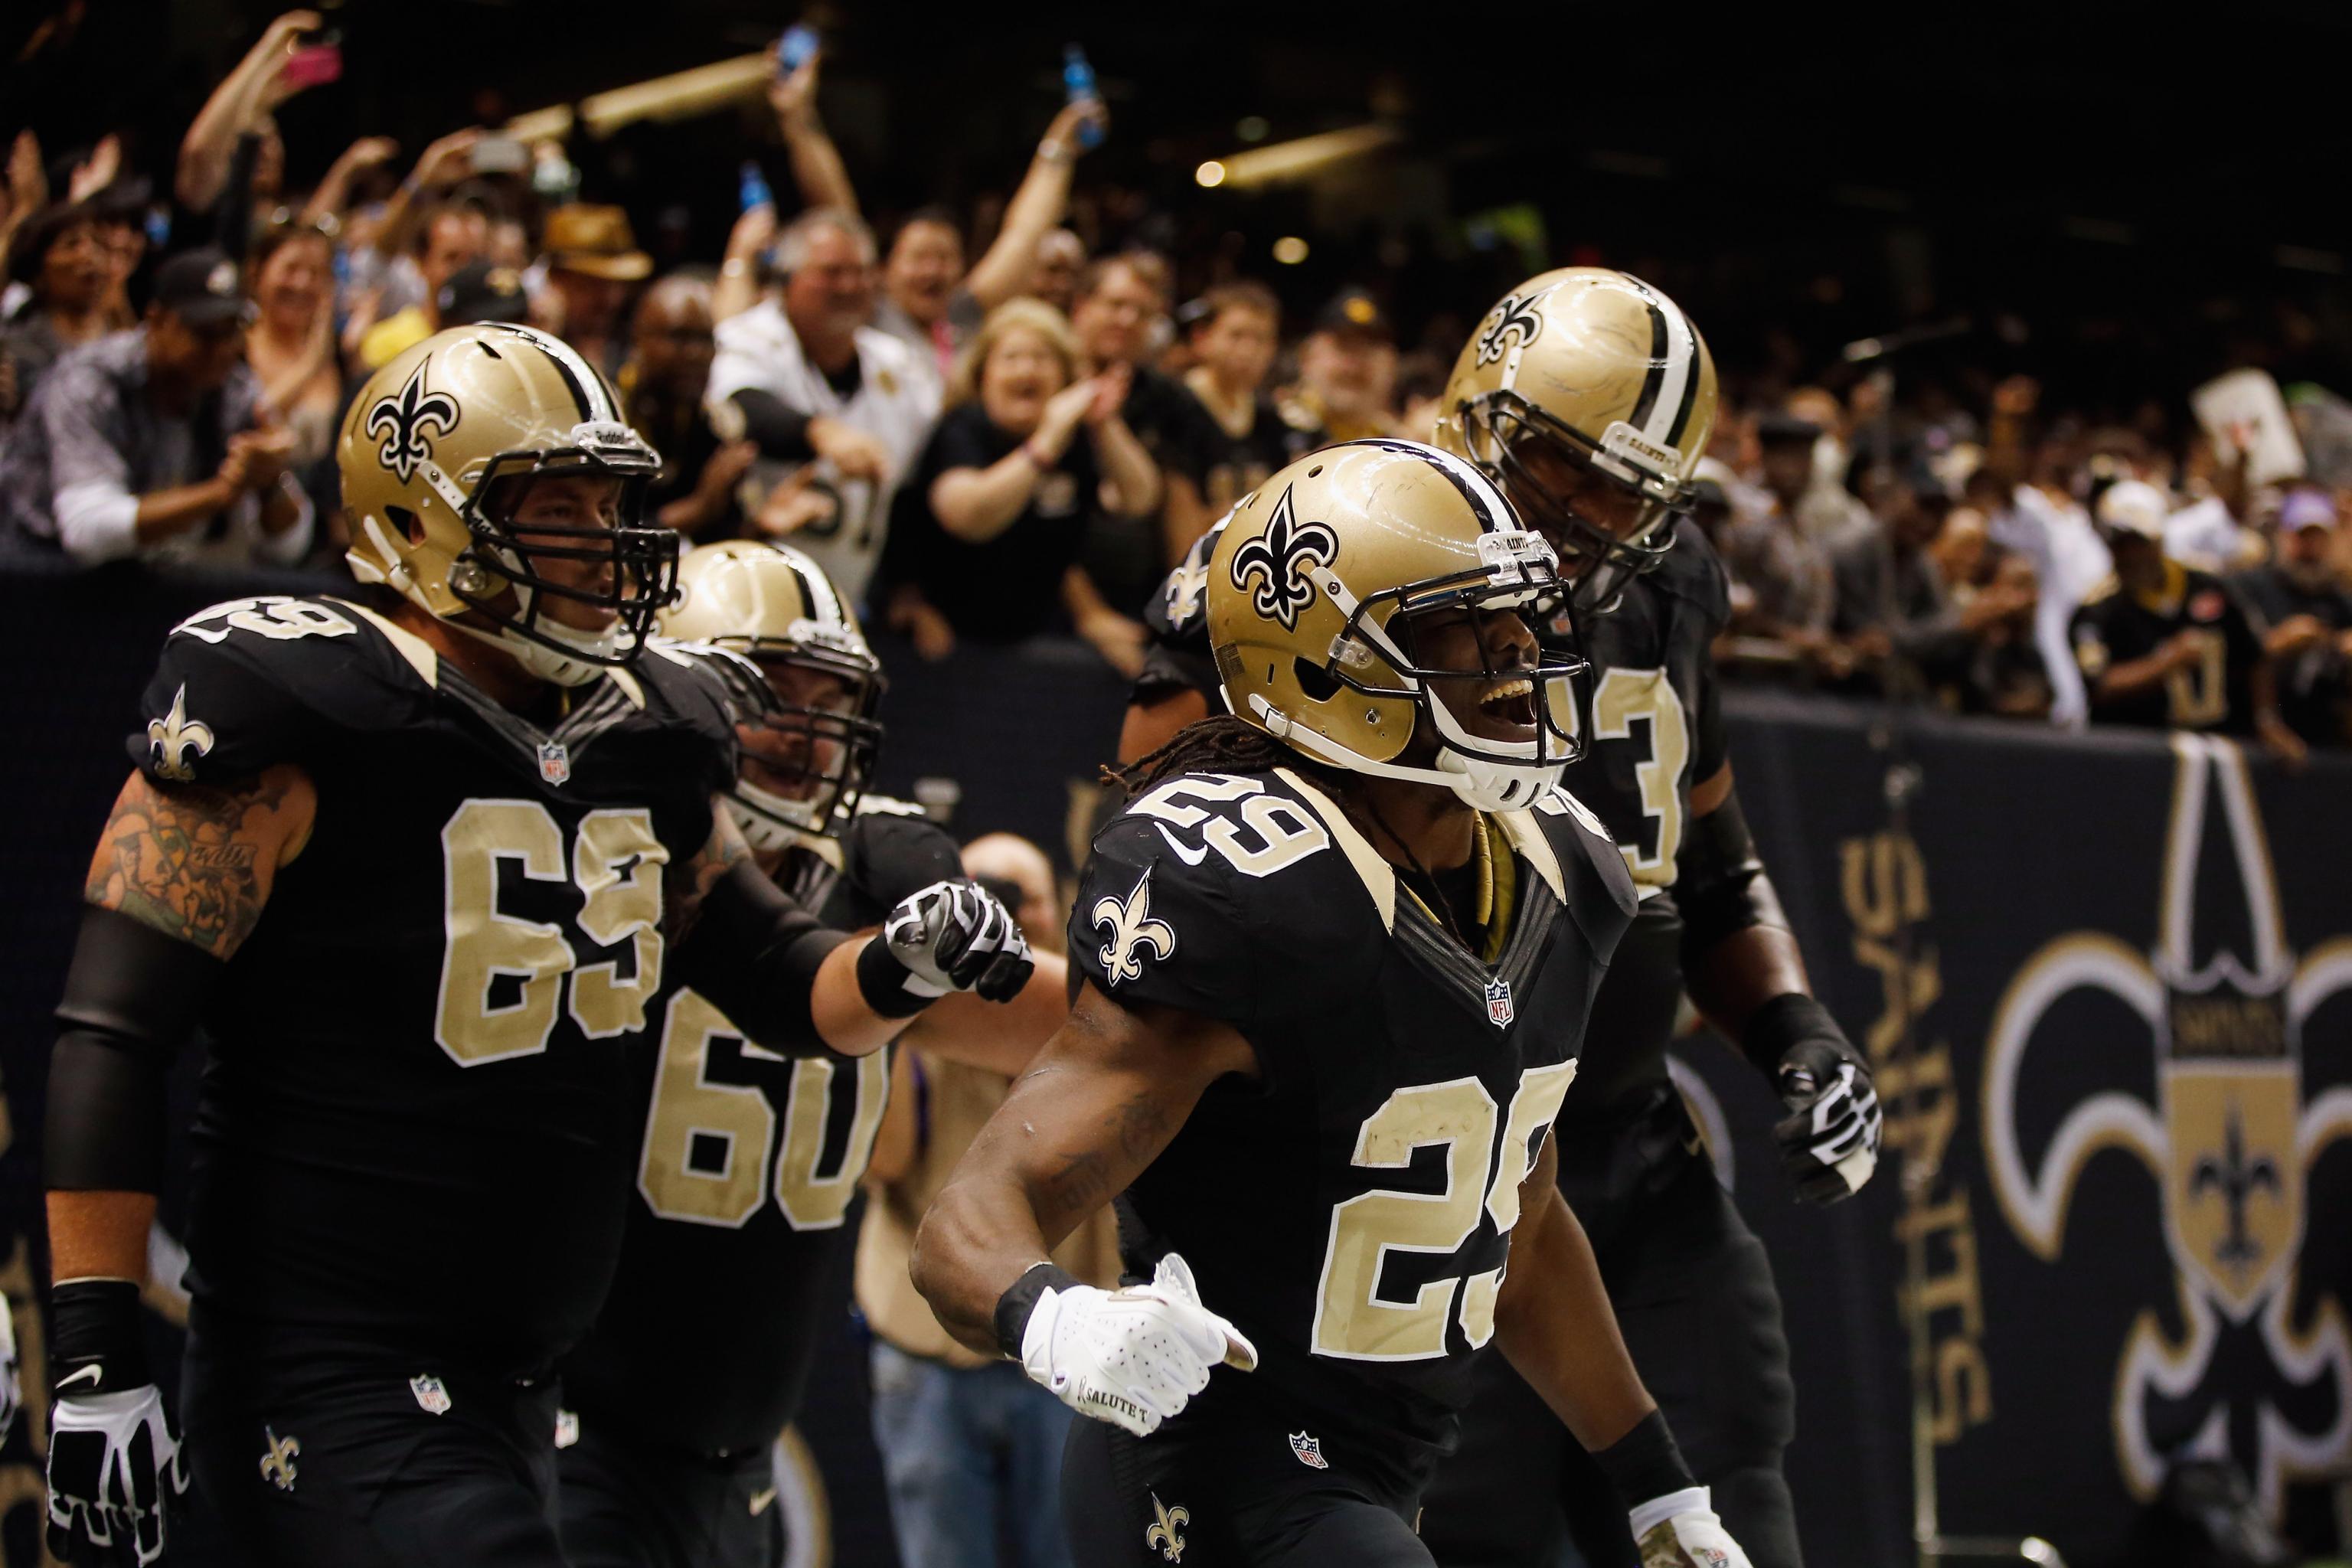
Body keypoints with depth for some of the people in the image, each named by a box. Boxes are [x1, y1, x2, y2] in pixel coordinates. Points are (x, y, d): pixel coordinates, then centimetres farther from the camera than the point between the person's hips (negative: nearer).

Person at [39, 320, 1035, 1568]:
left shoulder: (647, 739, 10)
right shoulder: (293, 707, -12)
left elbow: (774, 981, 19)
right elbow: (113, 1031, -14)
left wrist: (901, 969, -5)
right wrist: (93, 1356, -18)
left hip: (515, 1377, 8)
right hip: (330, 1375, -8)